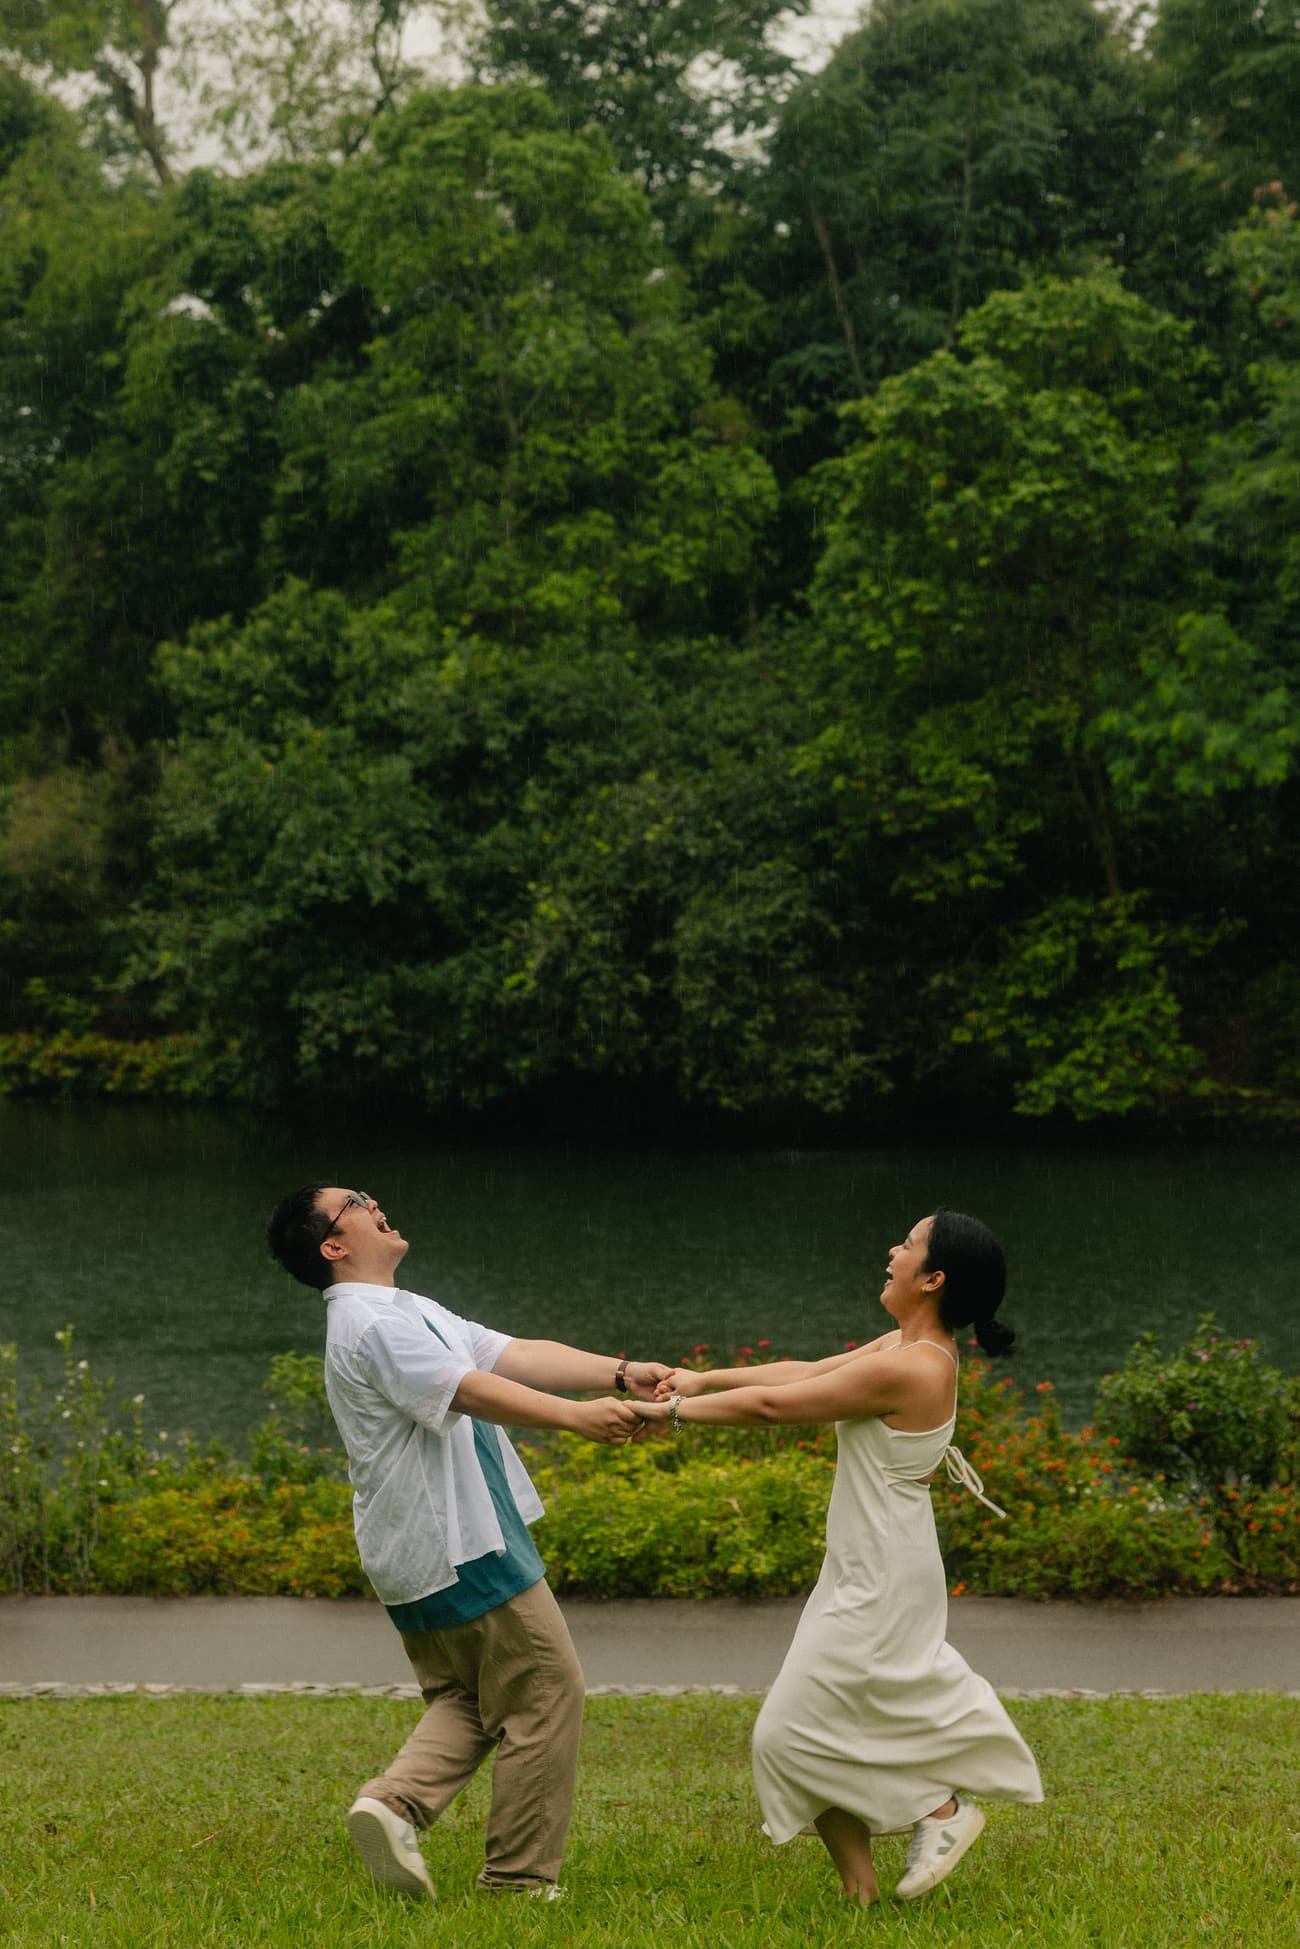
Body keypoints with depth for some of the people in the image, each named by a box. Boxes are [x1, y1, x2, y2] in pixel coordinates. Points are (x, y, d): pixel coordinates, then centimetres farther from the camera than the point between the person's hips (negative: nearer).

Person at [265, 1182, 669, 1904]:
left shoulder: (411, 1313, 18)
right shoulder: (371, 1324, -15)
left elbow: (515, 1355, 7)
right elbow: (471, 1390, -29)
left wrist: (618, 1372, -6)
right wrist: (576, 1416, -40)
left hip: (417, 1558, 10)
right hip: (465, 1547, -10)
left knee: (464, 1700, 18)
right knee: (547, 1691, 0)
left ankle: (395, 1800, -4)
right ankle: (522, 1877, 5)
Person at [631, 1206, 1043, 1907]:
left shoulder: (905, 1369, -25)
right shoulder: (910, 1349, 4)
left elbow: (773, 1405, -19)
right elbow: (805, 1371, 13)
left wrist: (671, 1411, -9)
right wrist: (704, 1380, 10)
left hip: (879, 1584, -9)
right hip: (871, 1572, 9)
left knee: (794, 1731, 0)